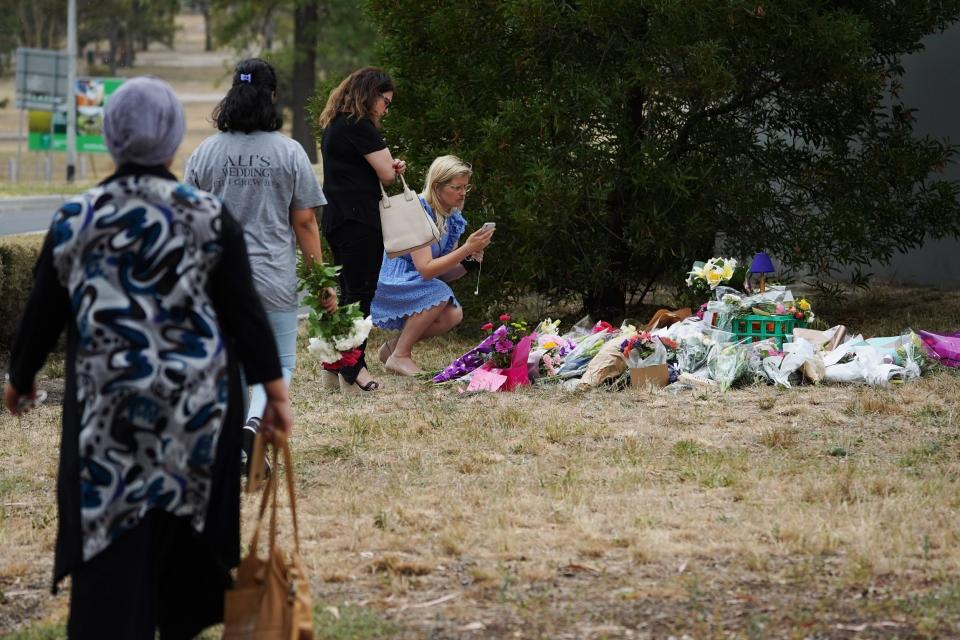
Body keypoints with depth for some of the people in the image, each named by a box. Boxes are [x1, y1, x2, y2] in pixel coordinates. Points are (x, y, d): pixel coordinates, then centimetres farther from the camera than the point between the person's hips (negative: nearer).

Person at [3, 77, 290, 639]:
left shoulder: (75, 220, -3)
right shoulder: (210, 217, -6)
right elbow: (246, 313, -7)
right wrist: (275, 392, -1)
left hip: (106, 409, 0)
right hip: (198, 404, 0)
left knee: (111, 543, -1)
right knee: (188, 526, 19)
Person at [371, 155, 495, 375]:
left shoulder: (452, 217, 5)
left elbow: (445, 273, 7)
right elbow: (426, 270, -27)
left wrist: (470, 262, -13)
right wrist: (467, 248, -30)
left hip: (413, 286, 8)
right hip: (388, 284, -8)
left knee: (453, 315, -15)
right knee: (438, 294, -30)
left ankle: (393, 346, 4)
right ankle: (399, 356, -18)